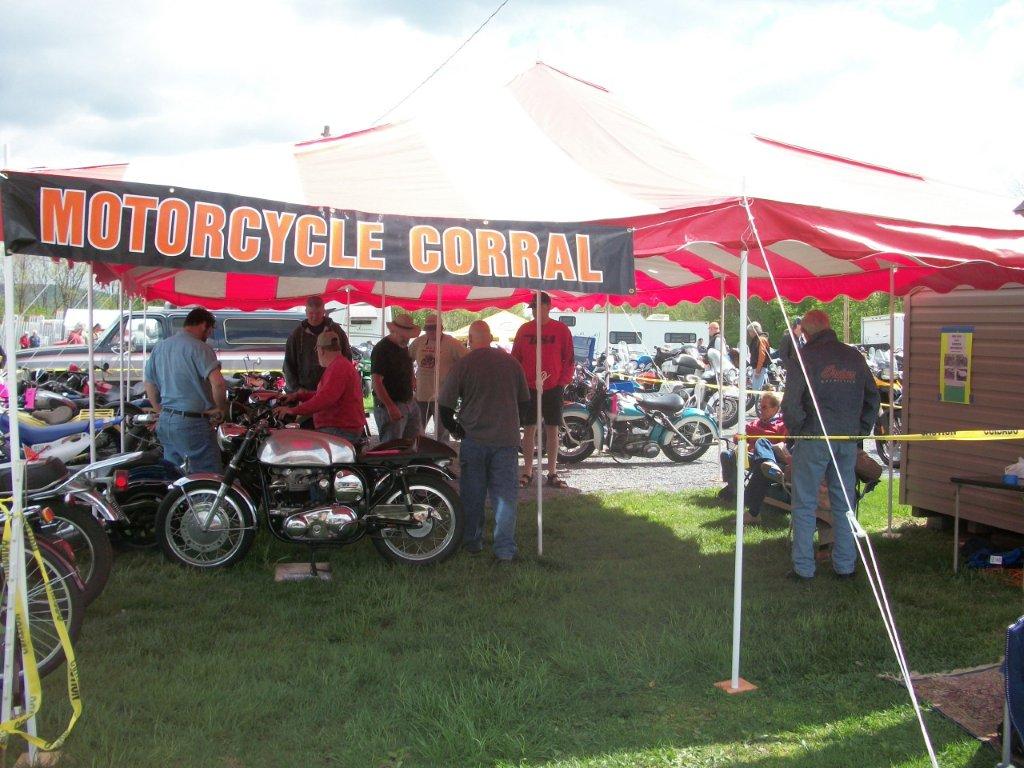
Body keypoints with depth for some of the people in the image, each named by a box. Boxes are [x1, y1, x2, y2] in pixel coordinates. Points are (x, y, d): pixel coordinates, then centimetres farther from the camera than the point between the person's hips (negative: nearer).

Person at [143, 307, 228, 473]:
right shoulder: (199, 348, -13)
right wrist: (221, 408, -11)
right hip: (192, 424, -8)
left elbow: (149, 385, 18)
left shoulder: (160, 347, 11)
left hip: (165, 423, 8)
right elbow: (218, 383, -26)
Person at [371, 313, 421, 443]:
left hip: (409, 402, 9)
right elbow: (377, 381, -22)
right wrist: (390, 406, -29)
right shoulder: (381, 349, -15)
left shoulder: (404, 346, 13)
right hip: (391, 405, -9)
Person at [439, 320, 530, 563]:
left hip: (474, 440, -1)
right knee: (505, 496, 3)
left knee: (472, 495, 12)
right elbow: (525, 402, 13)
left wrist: (457, 430, 11)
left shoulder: (462, 365, -6)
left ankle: (472, 542, 21)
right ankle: (505, 550, 0)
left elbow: (444, 406, -4)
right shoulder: (511, 362, 4)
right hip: (507, 440, 2)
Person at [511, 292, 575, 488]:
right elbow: (515, 358, 8)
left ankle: (552, 473, 10)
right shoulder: (524, 329, 5)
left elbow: (569, 359, 2)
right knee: (529, 429, 4)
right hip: (528, 388, 1)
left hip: (553, 388, -1)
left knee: (552, 429, 4)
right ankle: (527, 472, 10)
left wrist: (563, 381, -5)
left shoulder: (561, 329, 0)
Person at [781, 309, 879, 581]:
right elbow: (872, 397, 14)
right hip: (848, 440, 5)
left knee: (805, 505, 3)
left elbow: (791, 400, -13)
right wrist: (861, 431, 16)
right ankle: (845, 565, 16)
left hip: (814, 438, -5)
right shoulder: (854, 357, 9)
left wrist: (796, 429, 0)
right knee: (844, 504, 13)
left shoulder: (807, 355, -8)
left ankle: (803, 567, 4)